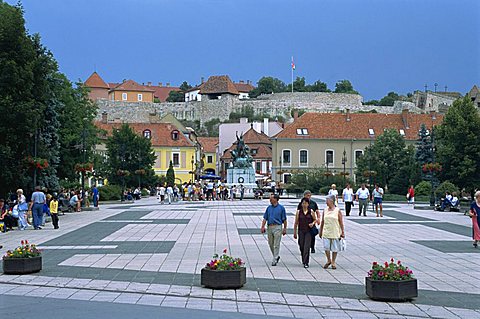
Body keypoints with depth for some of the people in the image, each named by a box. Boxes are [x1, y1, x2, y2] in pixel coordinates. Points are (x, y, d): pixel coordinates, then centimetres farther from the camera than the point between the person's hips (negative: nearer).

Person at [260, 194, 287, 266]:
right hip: (269, 227, 5)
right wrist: (262, 226, -3)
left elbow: (284, 219, 0)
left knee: (276, 245, -6)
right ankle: (277, 256, 31)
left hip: (277, 227, -5)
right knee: (271, 244, 12)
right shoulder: (269, 208, 11)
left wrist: (285, 229, -3)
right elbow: (265, 218, 9)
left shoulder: (281, 208, -1)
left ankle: (274, 260, -3)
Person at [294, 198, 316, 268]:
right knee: (301, 246, 8)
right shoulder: (298, 212, 3)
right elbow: (296, 223, 7)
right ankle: (303, 260, 31)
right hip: (301, 231, 2)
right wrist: (295, 232, 7)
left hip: (309, 231, -2)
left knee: (307, 247, -10)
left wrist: (313, 223, -10)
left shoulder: (311, 212, 1)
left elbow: (315, 219, 12)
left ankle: (306, 262, -8)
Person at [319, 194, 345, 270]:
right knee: (326, 247, -3)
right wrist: (320, 231, 12)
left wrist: (342, 232, -2)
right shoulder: (325, 210, 6)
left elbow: (341, 222, -1)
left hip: (335, 233, -2)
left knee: (335, 248, 4)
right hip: (326, 232, 2)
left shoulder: (337, 211, -3)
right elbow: (322, 222, 12)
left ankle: (333, 262, 18)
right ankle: (328, 260, 16)